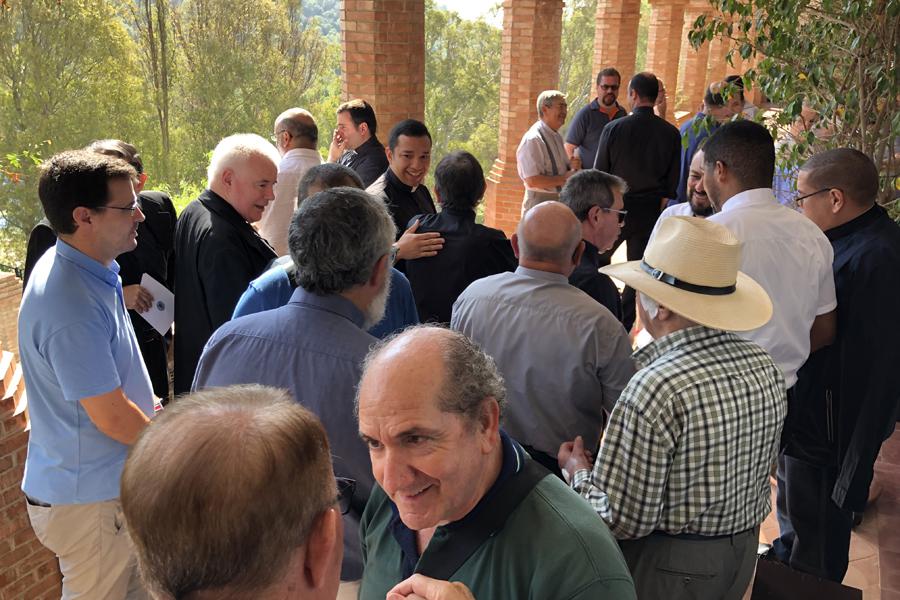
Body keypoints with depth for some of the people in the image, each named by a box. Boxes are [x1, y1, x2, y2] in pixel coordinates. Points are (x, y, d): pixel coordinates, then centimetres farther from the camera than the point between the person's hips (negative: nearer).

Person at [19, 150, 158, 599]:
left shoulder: (82, 267, 1)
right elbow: (113, 418, -25)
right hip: (90, 498, -9)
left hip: (115, 479, 9)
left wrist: (148, 408, 9)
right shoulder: (72, 308, -31)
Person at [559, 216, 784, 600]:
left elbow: (623, 519, -25)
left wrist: (578, 472, -8)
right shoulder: (765, 366, -8)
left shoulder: (654, 389, -31)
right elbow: (759, 469, 7)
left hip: (668, 569, -7)